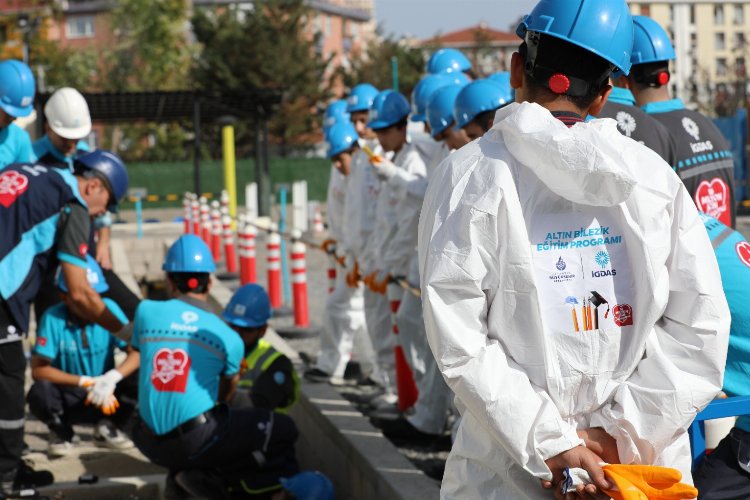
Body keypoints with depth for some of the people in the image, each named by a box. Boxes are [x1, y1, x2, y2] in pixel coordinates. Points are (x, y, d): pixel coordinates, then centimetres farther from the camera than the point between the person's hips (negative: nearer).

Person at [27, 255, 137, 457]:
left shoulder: (108, 309, -12)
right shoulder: (53, 318, -17)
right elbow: (38, 369, -19)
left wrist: (111, 378, -35)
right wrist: (85, 382, -26)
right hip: (68, 400, -1)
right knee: (40, 392, -33)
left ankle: (107, 427, 3)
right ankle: (60, 432, 1)